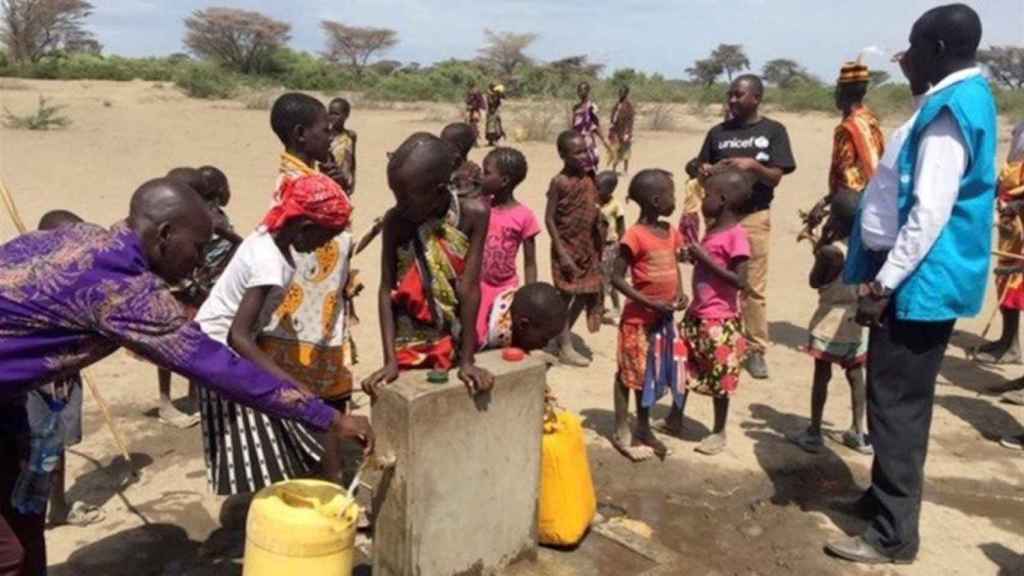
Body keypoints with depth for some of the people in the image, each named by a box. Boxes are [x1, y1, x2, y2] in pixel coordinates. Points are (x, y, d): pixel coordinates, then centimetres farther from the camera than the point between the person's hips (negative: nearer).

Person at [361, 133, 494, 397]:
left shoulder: (473, 214, -17)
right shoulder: (395, 220, -14)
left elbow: (469, 289, -17)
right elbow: (386, 290, -12)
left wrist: (466, 360, -15)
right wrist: (390, 359, -17)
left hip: (455, 344, 0)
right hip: (409, 348, 0)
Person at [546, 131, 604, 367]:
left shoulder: (589, 178, 4)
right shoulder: (559, 182, -14)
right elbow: (549, 219, -14)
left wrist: (598, 247, 9)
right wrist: (561, 252, -18)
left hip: (588, 247, 7)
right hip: (567, 248, -7)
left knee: (586, 294, 13)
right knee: (566, 296, 2)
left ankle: (562, 334, 31)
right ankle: (565, 349, 11)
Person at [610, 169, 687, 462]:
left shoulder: (671, 232, 4)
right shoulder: (635, 236, -19)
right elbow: (616, 278, -18)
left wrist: (680, 293, -4)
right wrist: (649, 302, -22)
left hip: (664, 318, 7)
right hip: (639, 318, -7)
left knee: (651, 374, 18)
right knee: (629, 374, 6)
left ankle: (643, 428, 32)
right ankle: (621, 432, 19)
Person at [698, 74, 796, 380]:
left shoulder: (773, 131, 2)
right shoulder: (718, 132, 8)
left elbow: (776, 177, -4)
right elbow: (702, 169, 11)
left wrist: (752, 165, -22)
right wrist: (704, 172, -12)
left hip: (755, 217, -2)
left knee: (754, 287, 0)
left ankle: (757, 350, 9)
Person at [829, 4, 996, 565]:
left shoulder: (950, 110, -18)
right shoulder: (953, 103, 15)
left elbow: (929, 214, -24)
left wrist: (883, 284, -21)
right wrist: (881, 276, 22)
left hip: (917, 282, -10)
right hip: (913, 274, 10)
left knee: (897, 405, -3)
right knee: (899, 400, 19)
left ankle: (893, 534, 8)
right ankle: (885, 496, 34)